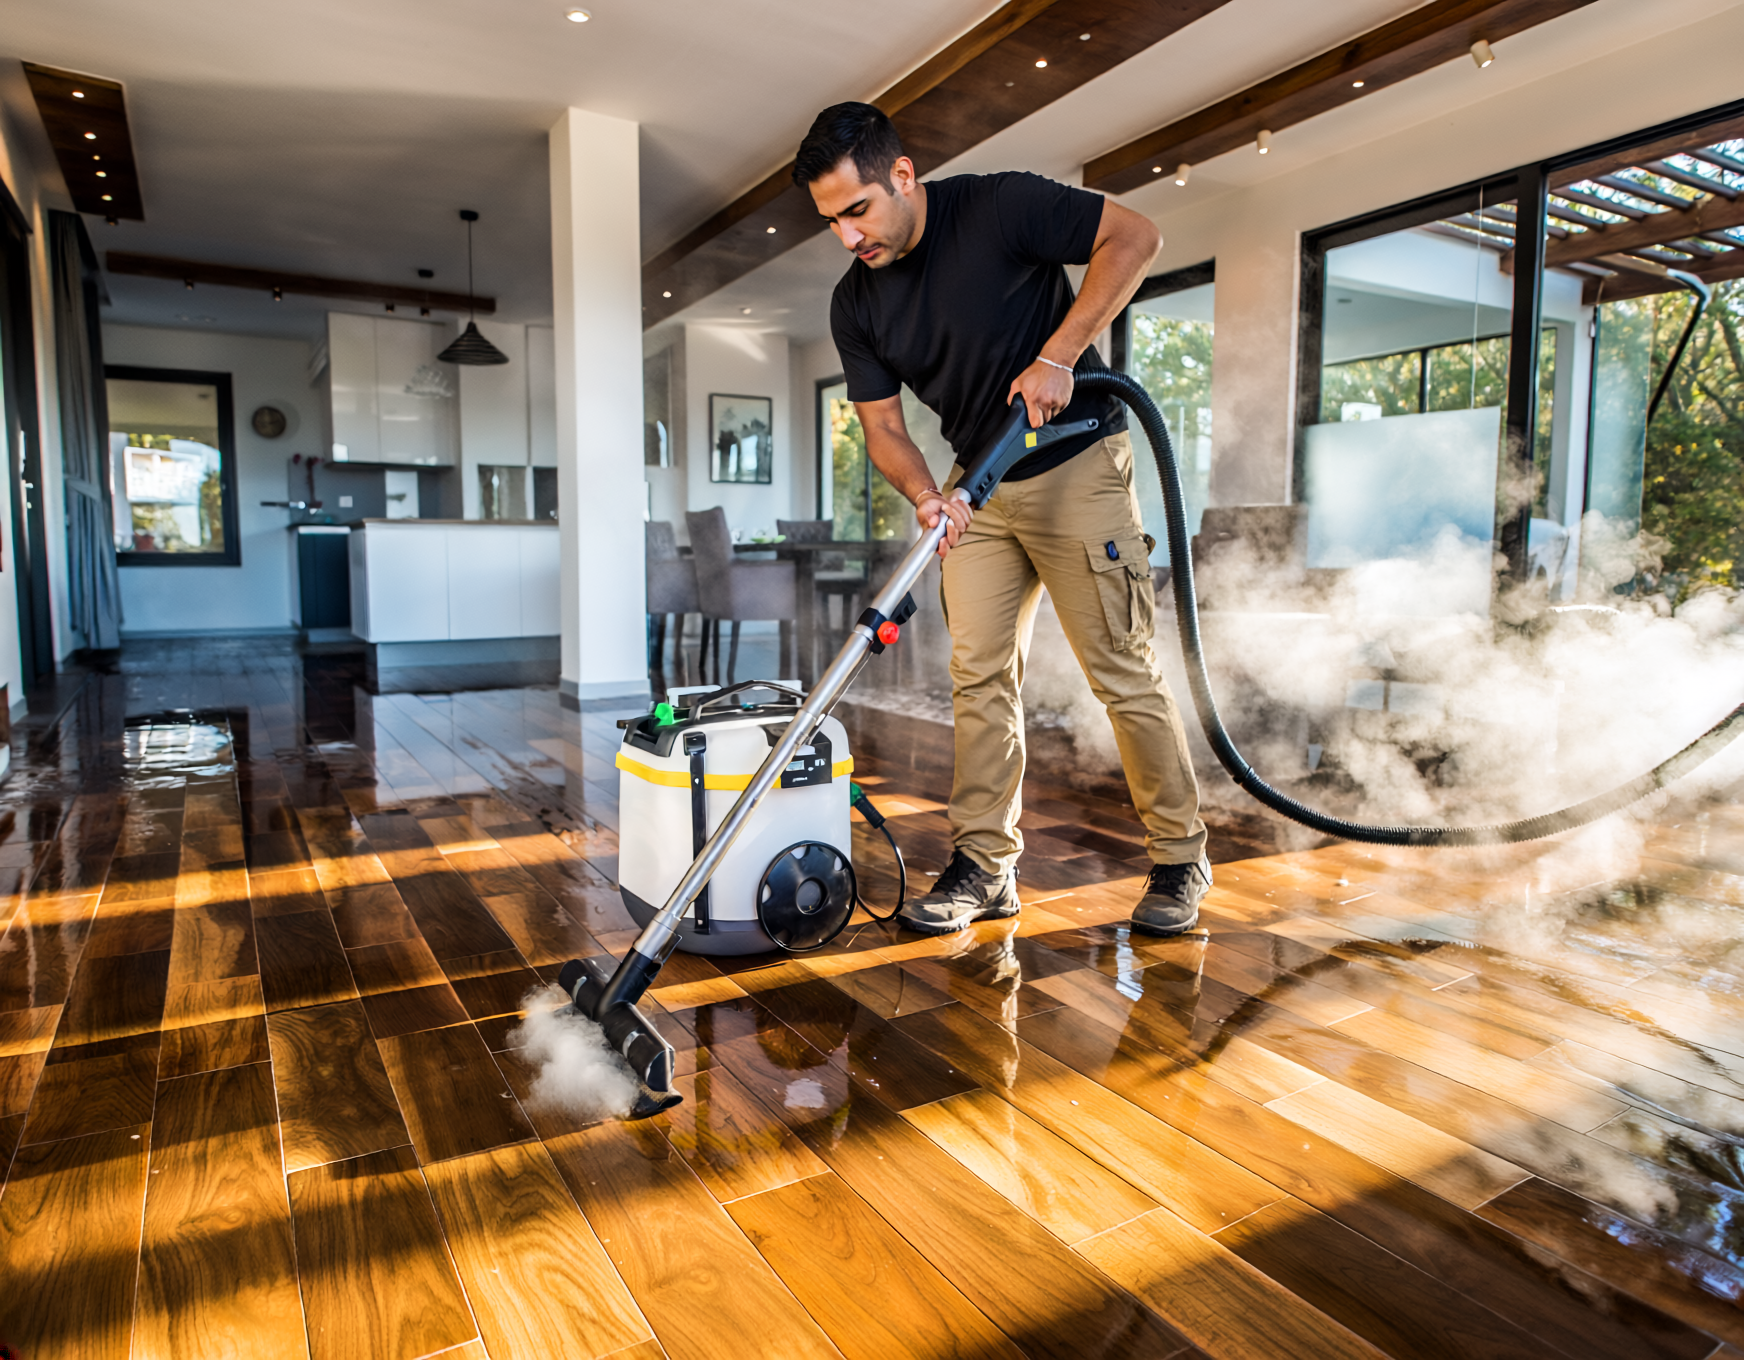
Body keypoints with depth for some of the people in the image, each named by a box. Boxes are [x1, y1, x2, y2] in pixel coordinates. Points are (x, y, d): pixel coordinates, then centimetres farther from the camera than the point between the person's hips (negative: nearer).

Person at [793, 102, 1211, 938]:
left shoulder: (999, 208, -15)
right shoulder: (855, 304, 0)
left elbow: (1135, 239, -14)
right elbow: (882, 425, 1)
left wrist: (1057, 355, -23)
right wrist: (927, 498, -19)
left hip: (1076, 462, -5)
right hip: (979, 485, 6)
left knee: (1122, 670, -4)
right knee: (978, 675, 2)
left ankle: (1179, 859, 10)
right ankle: (985, 865, 11)